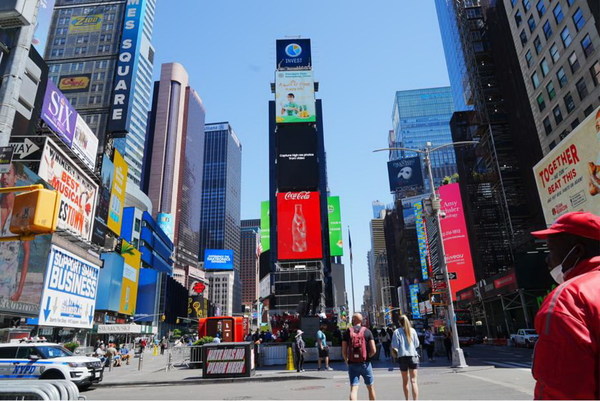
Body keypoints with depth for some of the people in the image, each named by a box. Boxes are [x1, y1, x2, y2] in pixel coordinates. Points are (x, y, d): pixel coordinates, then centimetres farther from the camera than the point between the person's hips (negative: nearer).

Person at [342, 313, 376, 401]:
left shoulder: (347, 332, 0)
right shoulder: (367, 331, -1)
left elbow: (344, 351, -3)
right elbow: (373, 350, -8)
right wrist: (367, 357, 10)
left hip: (352, 364, 0)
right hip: (365, 363, 0)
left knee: (353, 388, 0)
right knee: (370, 388, 18)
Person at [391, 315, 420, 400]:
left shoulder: (397, 332, -3)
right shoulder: (412, 330, 2)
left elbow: (394, 346, -7)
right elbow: (417, 344, 7)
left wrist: (395, 352, 13)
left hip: (402, 356, 0)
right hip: (413, 356, 0)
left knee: (405, 381, 15)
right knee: (413, 381, -2)